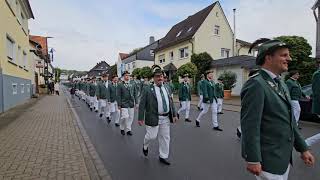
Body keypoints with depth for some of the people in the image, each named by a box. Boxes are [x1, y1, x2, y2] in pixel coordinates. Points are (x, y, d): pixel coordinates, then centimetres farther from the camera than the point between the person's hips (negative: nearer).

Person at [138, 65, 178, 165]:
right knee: (152, 136, 4)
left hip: (166, 118, 5)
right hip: (153, 118, -5)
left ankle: (163, 157, 28)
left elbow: (171, 102, 12)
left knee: (165, 137, 11)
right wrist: (141, 118, -12)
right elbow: (142, 104, -9)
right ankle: (145, 146, 38)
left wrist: (174, 115, 6)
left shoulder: (166, 89, 9)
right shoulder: (147, 89, -8)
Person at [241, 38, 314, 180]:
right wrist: (253, 160, -23)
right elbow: (250, 125, -25)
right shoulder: (256, 84, -20)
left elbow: (289, 120, 14)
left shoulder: (281, 84, 10)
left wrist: (302, 148, 14)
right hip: (267, 159, -9)